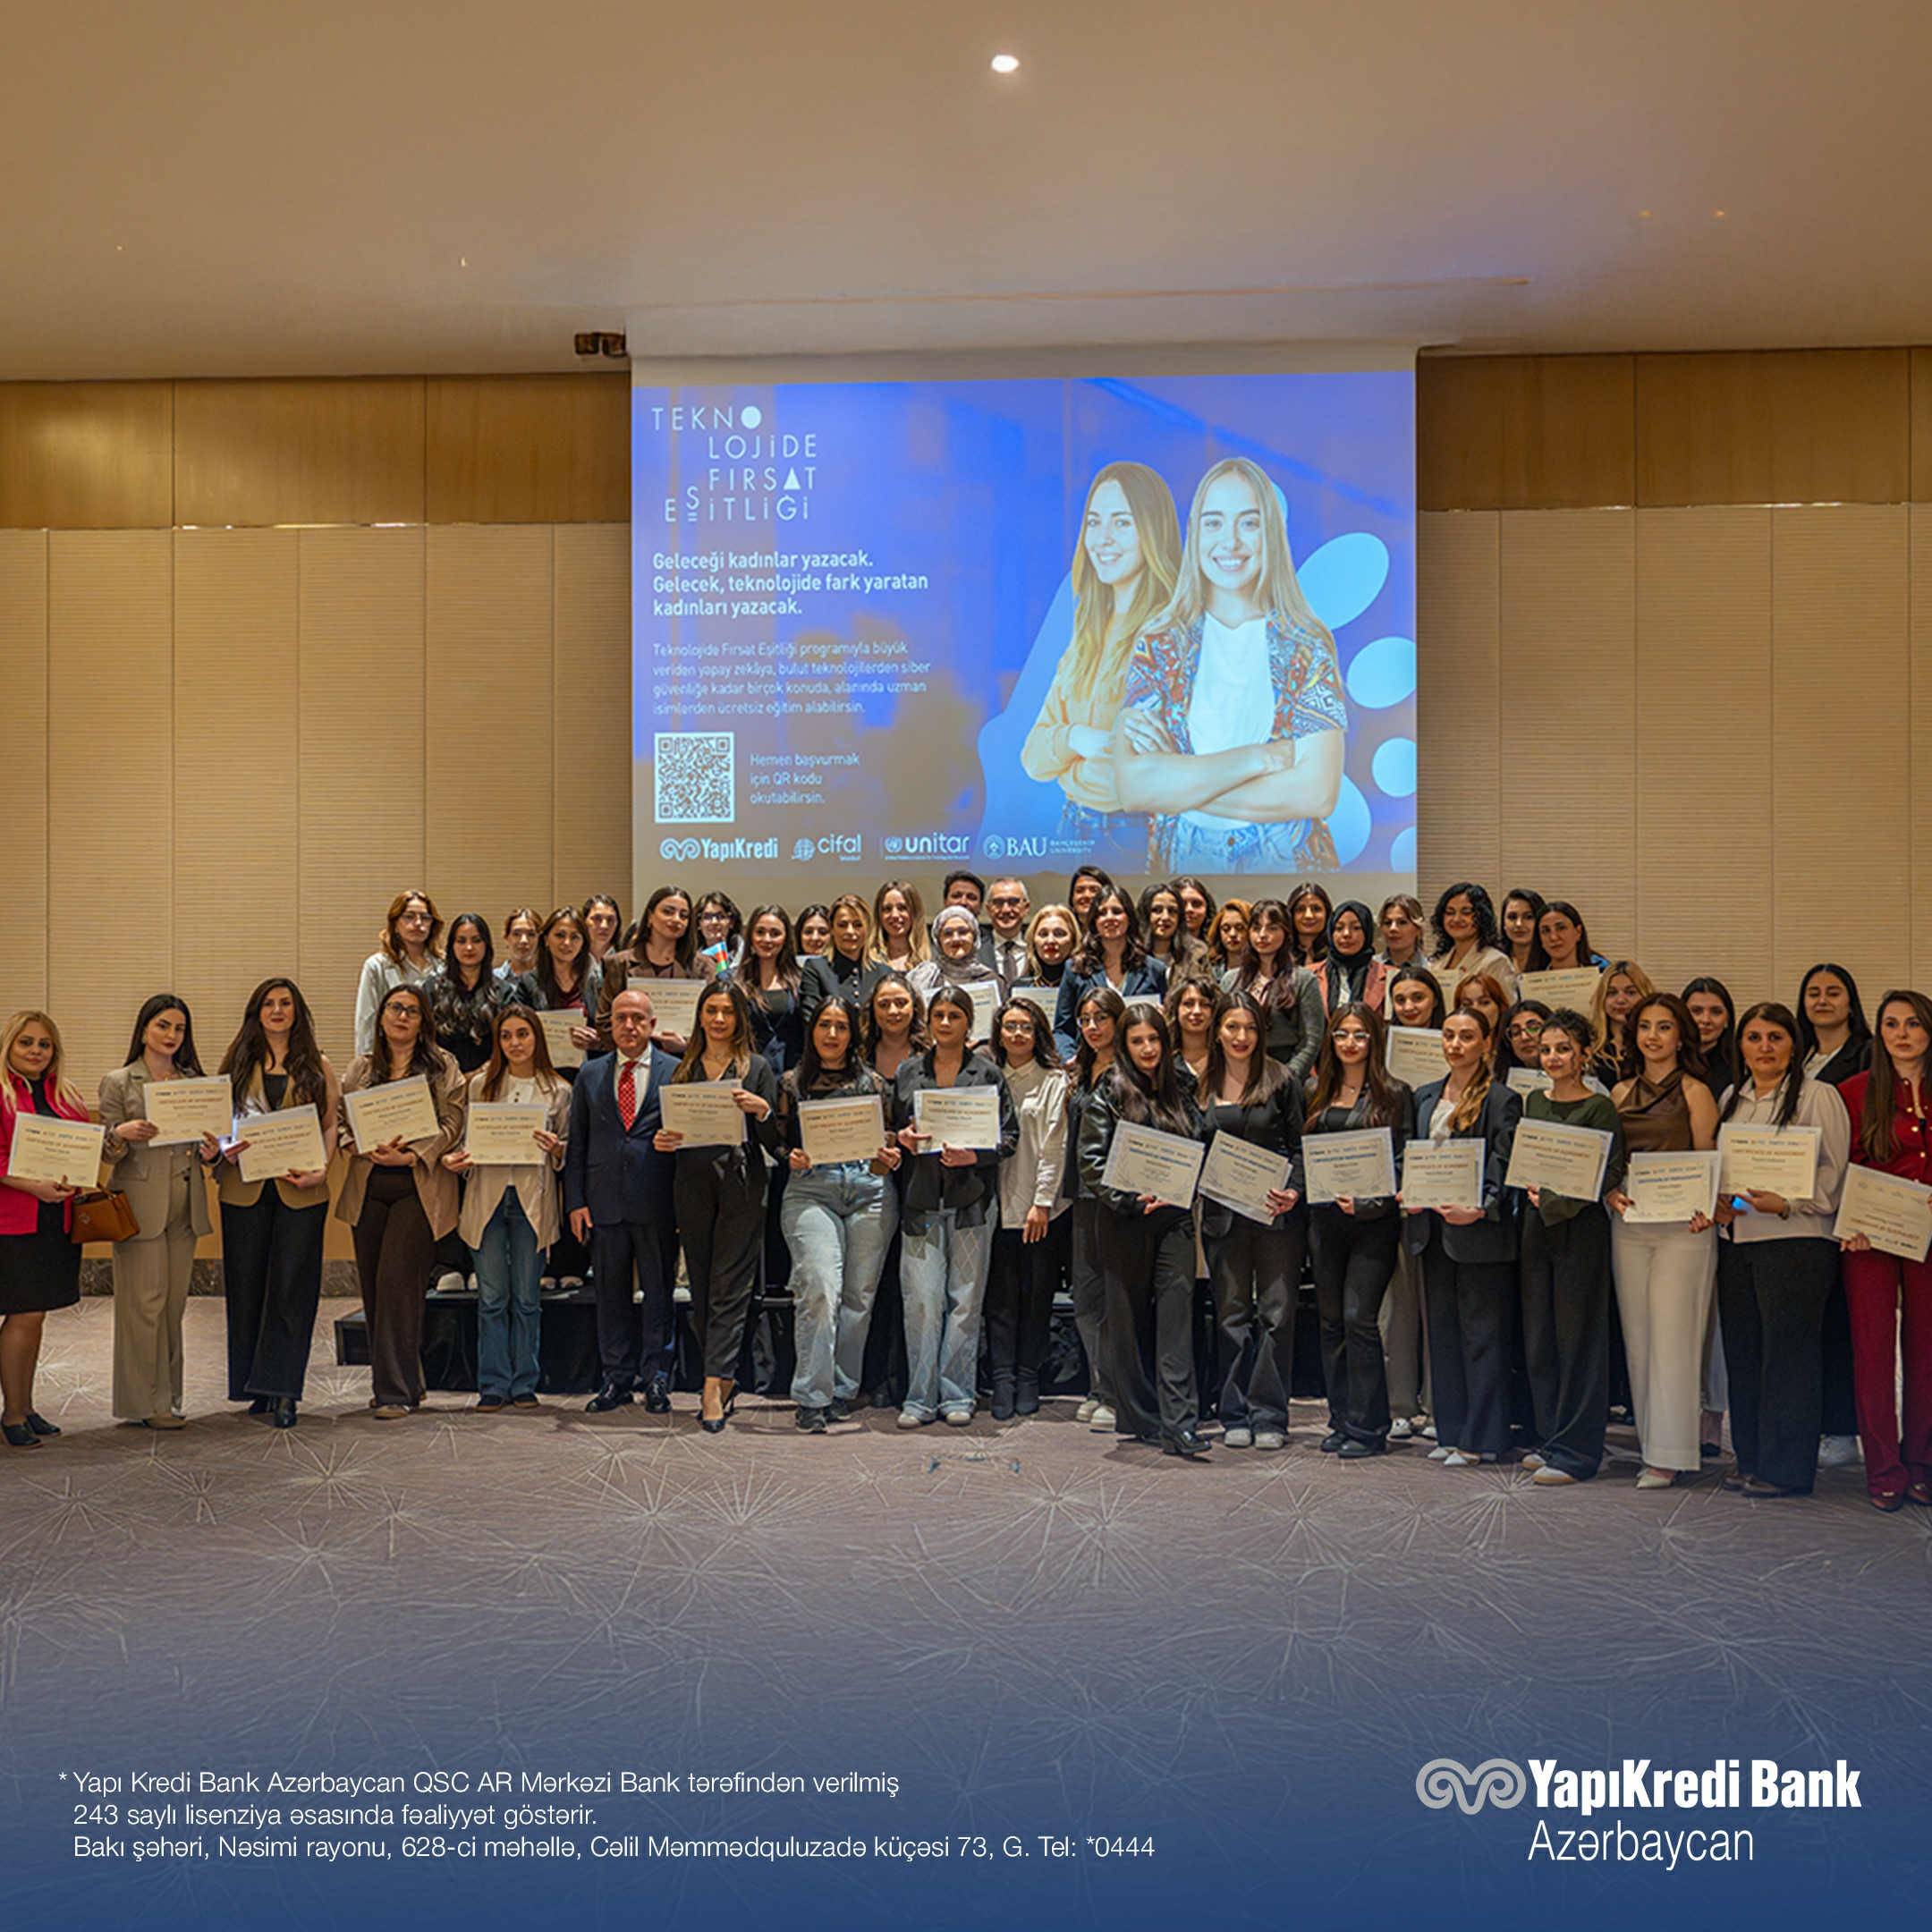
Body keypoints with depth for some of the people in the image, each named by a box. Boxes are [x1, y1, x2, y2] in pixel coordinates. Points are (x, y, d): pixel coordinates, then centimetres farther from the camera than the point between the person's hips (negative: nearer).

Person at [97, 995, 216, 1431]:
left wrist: (209, 1150, -3)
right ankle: (146, 1401, 4)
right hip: (142, 1205, -5)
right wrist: (122, 1133, -23)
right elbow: (105, 1151, -2)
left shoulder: (193, 1080, 14)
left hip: (185, 1205, 5)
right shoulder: (118, 1082, 0)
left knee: (174, 1303, 9)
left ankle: (167, 1395, 18)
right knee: (145, 1302, -4)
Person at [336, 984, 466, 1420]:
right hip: (369, 1187, 4)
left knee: (397, 1279, -12)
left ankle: (396, 1390, -7)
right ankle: (389, 1381, 18)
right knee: (373, 1286, 6)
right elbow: (341, 1120, 10)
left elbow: (452, 1123, -3)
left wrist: (410, 1156, -14)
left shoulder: (442, 1067, 4)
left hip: (418, 1186, -4)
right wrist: (367, 1150, -9)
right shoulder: (361, 1067, 15)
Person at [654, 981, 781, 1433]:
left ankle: (714, 1387, -10)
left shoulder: (757, 1069, 4)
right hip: (693, 1187, 4)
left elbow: (774, 1142, 0)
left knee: (729, 1289, -7)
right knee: (701, 1290, 7)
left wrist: (762, 1110, -19)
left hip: (741, 1187, -4)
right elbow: (671, 1127, 16)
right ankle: (724, 1379, 19)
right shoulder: (682, 1071, 13)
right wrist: (664, 1142, -6)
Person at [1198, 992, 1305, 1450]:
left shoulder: (1282, 1081, 1)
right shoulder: (1204, 1086, 9)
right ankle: (1234, 1416, 14)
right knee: (1231, 1314, 7)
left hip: (1277, 1213, -2)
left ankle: (1270, 1417, 9)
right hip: (1223, 1213, 2)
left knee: (1276, 1314, 0)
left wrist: (1293, 1191, -15)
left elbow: (1300, 1145, 0)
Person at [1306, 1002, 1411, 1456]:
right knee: (1332, 1321, 9)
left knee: (1359, 1318, -8)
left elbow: (1402, 1160, -5)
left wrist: (1368, 1201, -16)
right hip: (1324, 1217, 5)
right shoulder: (1316, 1093, 12)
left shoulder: (1393, 1094, -1)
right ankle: (1341, 1420, 19)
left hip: (1374, 1219, -5)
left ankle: (1368, 1429, 1)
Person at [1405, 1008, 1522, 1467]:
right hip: (1433, 1227, 7)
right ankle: (1451, 1432, 21)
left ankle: (1481, 1438, 7)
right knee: (1442, 1331, 12)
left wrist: (1482, 1208, -25)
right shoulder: (1425, 1097, 14)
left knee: (1482, 1334, 0)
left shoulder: (1501, 1100, -6)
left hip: (1481, 1231, -7)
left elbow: (1503, 1168, -11)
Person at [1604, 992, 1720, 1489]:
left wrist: (1704, 1208, -18)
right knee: (1637, 1336, 6)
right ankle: (1650, 1442, 16)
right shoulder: (1620, 1093, 13)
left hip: (1682, 1227, -5)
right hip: (1628, 1225, 5)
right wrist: (1611, 1193, -4)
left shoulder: (1695, 1092, 0)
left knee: (1672, 1336, -6)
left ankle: (1668, 1454, 0)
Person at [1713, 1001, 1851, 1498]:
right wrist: (1717, 1201, 1)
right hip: (1735, 1240, 6)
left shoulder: (1818, 1096, -2)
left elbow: (1834, 1172, -8)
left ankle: (1786, 1470, 3)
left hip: (1795, 1240, -6)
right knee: (1742, 1350, 9)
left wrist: (1785, 1203, -20)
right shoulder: (1732, 1098, 16)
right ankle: (1751, 1461, 18)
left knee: (1788, 1352, -4)